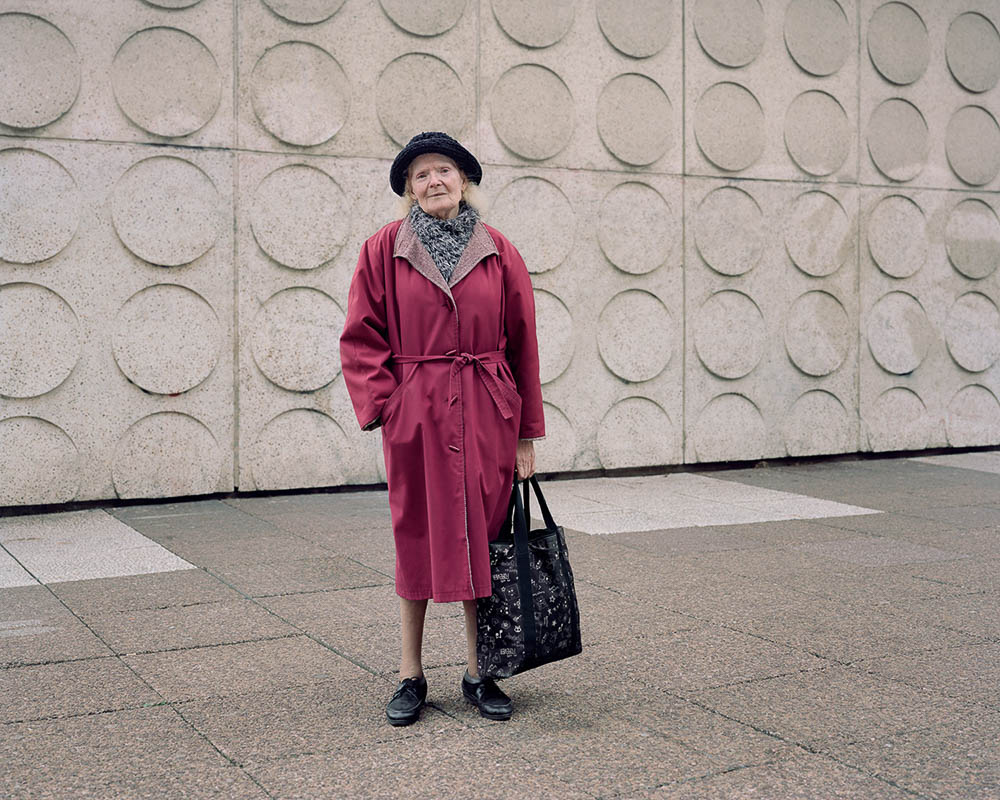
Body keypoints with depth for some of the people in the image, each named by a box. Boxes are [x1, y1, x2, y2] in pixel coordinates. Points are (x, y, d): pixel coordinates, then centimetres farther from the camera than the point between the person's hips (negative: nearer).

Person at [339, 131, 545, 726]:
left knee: (483, 540, 6)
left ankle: (480, 673, 20)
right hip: (416, 416, -1)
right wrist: (384, 405, -9)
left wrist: (526, 432, 4)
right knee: (416, 541, 6)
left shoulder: (499, 253, 4)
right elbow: (362, 338, 2)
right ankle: (411, 677, 19)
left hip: (486, 418, 1)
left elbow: (522, 344, 6)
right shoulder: (385, 250, 1)